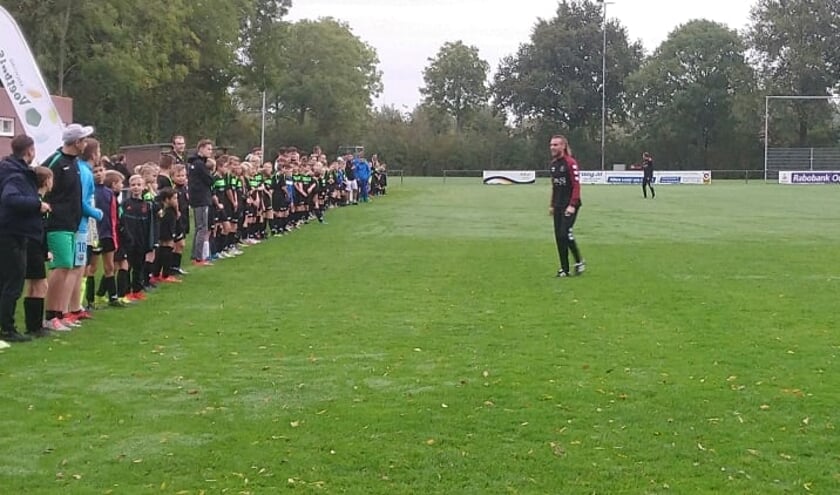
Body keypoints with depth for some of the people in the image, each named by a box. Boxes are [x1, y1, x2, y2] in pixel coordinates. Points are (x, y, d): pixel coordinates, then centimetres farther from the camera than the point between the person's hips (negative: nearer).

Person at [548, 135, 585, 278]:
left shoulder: (570, 163, -11)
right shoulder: (554, 164, 12)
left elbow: (576, 185, -15)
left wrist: (572, 205, -21)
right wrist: (552, 205, 16)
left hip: (569, 205, -8)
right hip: (558, 206, 8)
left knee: (565, 233, -16)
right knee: (558, 236, 5)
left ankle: (579, 261, 4)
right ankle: (564, 269, 12)